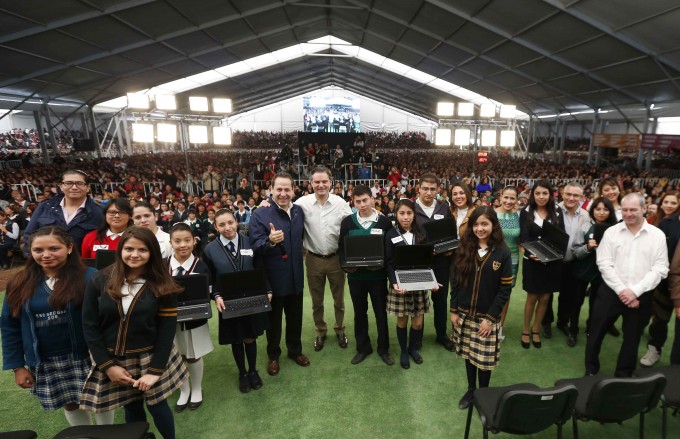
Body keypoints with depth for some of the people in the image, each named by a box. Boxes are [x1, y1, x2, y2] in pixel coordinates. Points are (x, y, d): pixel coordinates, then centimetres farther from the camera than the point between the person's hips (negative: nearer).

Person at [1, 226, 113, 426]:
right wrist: (17, 365, 5)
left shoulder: (89, 277, -14)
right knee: (70, 404, 18)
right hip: (45, 363, 4)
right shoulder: (20, 283, 0)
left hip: (86, 358, -3)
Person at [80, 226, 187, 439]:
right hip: (113, 359, 2)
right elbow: (89, 326, -5)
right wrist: (107, 365, -9)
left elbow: (167, 329, -10)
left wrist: (155, 370, -15)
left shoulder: (163, 286, -10)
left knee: (157, 406, 7)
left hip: (150, 357, -1)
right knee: (131, 408, 13)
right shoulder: (99, 281, -7)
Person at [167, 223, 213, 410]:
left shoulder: (201, 266, -12)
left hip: (195, 319, -2)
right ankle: (184, 391, 40)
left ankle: (197, 390, 39)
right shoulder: (163, 266, -8)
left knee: (194, 357, 15)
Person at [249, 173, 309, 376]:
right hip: (273, 277, -4)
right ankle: (273, 355, 36)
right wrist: (270, 241, -38)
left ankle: (295, 350, 42)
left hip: (295, 275, 5)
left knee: (295, 317, 20)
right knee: (273, 319, 15)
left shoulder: (299, 211, 1)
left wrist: (300, 251, 9)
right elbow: (255, 247, -21)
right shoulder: (260, 214, -15)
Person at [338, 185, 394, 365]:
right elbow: (341, 248, 3)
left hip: (378, 275, -1)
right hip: (355, 276, 1)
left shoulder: (384, 221, -4)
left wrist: (382, 264, -17)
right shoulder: (347, 222, -1)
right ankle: (363, 347, 34)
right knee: (359, 313, 15)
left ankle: (383, 348, 31)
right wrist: (345, 265, -13)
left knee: (381, 312, 12)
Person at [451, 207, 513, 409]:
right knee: (468, 354, 16)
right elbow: (456, 281, 2)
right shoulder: (464, 248, -1)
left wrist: (490, 317, -12)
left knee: (484, 358, 8)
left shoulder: (503, 252, -9)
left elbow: (505, 289, -8)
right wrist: (454, 310, -1)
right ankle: (471, 390, 36)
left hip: (487, 316, -2)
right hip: (465, 314, 3)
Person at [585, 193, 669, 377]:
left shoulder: (657, 235, 0)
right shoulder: (611, 232, -1)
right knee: (596, 333, 6)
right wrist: (621, 290, -14)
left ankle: (623, 375, 33)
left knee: (632, 338, 14)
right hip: (611, 292, 0)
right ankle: (591, 371, 25)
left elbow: (660, 269, -6)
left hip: (641, 296, 1)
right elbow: (604, 264, -6)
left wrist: (635, 291, -15)